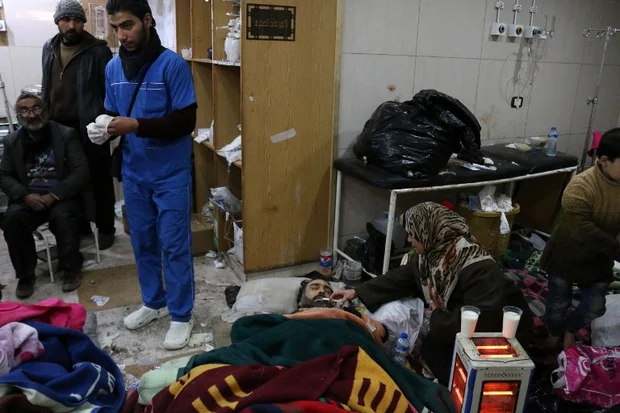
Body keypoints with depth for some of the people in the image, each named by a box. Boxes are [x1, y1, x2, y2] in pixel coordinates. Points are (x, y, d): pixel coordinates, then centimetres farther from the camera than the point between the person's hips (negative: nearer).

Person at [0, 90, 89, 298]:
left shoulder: (67, 134, -1)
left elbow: (81, 172, -9)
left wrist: (53, 196, -19)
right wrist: (25, 195, -15)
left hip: (61, 197, -3)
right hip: (28, 199, 3)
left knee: (62, 216, -33)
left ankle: (71, 268, -10)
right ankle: (25, 274, -8)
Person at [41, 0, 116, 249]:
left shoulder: (98, 50, -8)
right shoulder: (49, 49, 10)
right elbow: (46, 88, 17)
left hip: (90, 128, -6)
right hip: (59, 127, 6)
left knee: (98, 180, 5)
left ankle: (105, 228, 19)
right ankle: (78, 225, 30)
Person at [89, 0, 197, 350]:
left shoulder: (172, 64, -12)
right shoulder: (113, 68, 5)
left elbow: (186, 120, -16)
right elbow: (113, 114, 13)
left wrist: (136, 125, -23)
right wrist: (104, 128, -9)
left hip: (171, 173, -5)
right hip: (134, 173, 6)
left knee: (175, 246, 2)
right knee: (143, 242, 16)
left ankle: (182, 315, 18)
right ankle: (154, 302, 35)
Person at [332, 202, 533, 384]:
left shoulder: (478, 269, -35)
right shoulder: (431, 253, -9)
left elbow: (482, 320, -39)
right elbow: (401, 278, 3)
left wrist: (437, 318, -24)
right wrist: (358, 292, 1)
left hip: (502, 333, -8)